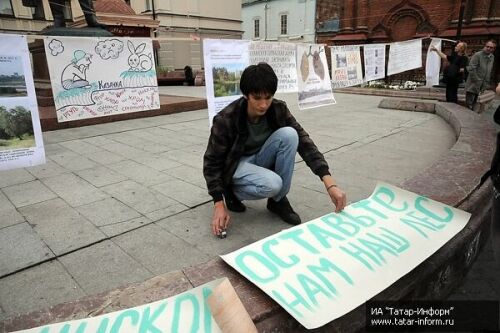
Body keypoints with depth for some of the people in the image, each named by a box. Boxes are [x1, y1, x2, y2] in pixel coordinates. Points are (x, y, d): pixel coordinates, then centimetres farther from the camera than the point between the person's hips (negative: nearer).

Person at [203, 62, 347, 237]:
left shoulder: (278, 109, -17)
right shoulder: (226, 119, -27)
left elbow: (303, 141, -21)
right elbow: (212, 161, -18)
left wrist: (329, 183, -32)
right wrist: (219, 204, -24)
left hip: (260, 158, 4)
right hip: (236, 164, -4)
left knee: (289, 134, -26)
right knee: (272, 184, -35)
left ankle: (278, 200, -11)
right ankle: (232, 191, -1)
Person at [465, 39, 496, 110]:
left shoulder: (492, 57, 10)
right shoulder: (477, 55, -11)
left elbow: (490, 72, 14)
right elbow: (471, 69, -17)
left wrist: (487, 84, 7)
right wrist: (477, 81, -16)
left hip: (481, 86, 7)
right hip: (472, 85, -6)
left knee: (473, 104, 14)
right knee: (469, 105, -8)